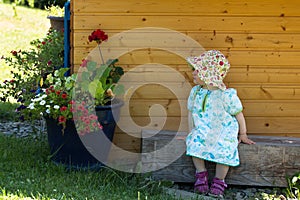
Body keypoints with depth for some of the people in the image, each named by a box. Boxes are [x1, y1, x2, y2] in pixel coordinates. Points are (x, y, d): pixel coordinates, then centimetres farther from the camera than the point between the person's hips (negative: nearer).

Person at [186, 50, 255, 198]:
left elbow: (238, 114, -3)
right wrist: (191, 133, 6)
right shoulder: (195, 92, 1)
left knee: (223, 149, -30)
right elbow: (191, 112, 13)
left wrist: (243, 134, 3)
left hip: (224, 131, -4)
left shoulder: (226, 95, -15)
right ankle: (201, 174, -9)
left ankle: (219, 181, -11)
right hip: (202, 131, 4)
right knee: (194, 143, -26)